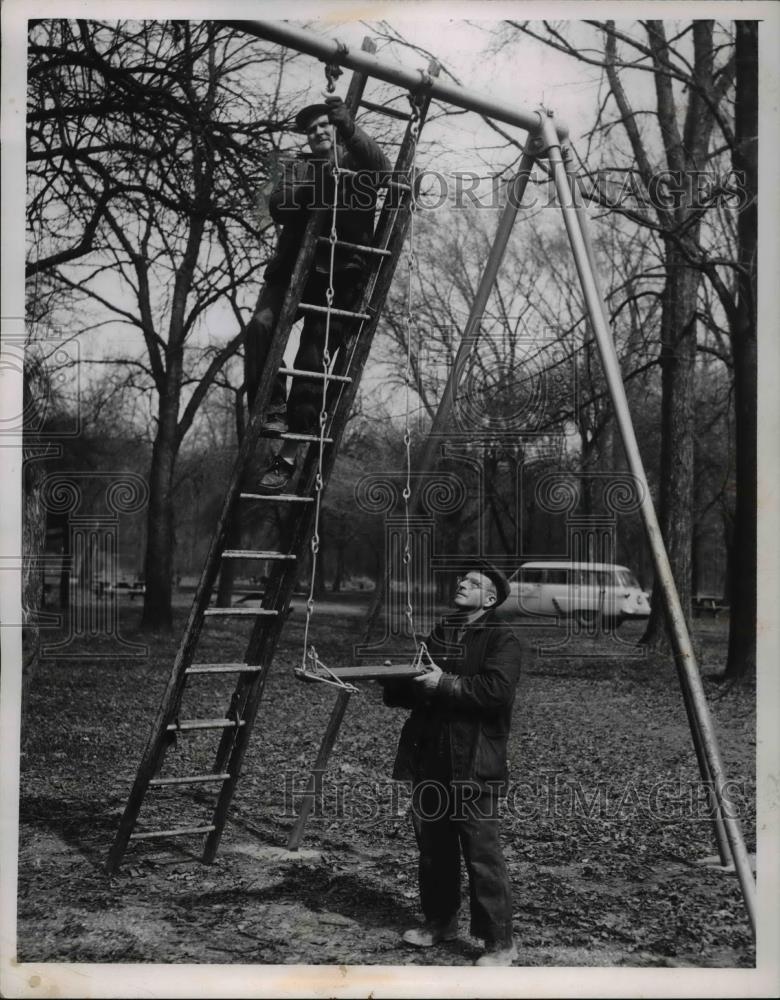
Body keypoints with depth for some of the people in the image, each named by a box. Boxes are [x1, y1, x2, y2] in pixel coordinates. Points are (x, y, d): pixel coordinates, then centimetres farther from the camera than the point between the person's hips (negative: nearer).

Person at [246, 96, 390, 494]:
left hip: (340, 274, -3)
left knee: (313, 356, -7)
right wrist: (312, 189, -15)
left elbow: (380, 169, -11)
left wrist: (349, 128, -24)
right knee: (261, 326, -24)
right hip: (294, 266, 3)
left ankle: (289, 452, -6)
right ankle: (272, 405, -12)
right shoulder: (299, 166, 20)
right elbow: (278, 206, 3)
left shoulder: (355, 159, 13)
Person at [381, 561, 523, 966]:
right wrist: (395, 682, 2)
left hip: (473, 765, -7)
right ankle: (439, 922, 32)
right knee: (433, 848, 15)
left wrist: (445, 684, -22)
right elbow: (407, 693, 23)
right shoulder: (436, 636, 17)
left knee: (482, 853, -5)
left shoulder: (502, 641, -4)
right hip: (429, 760, 7)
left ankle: (500, 942, 4)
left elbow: (497, 690, -21)